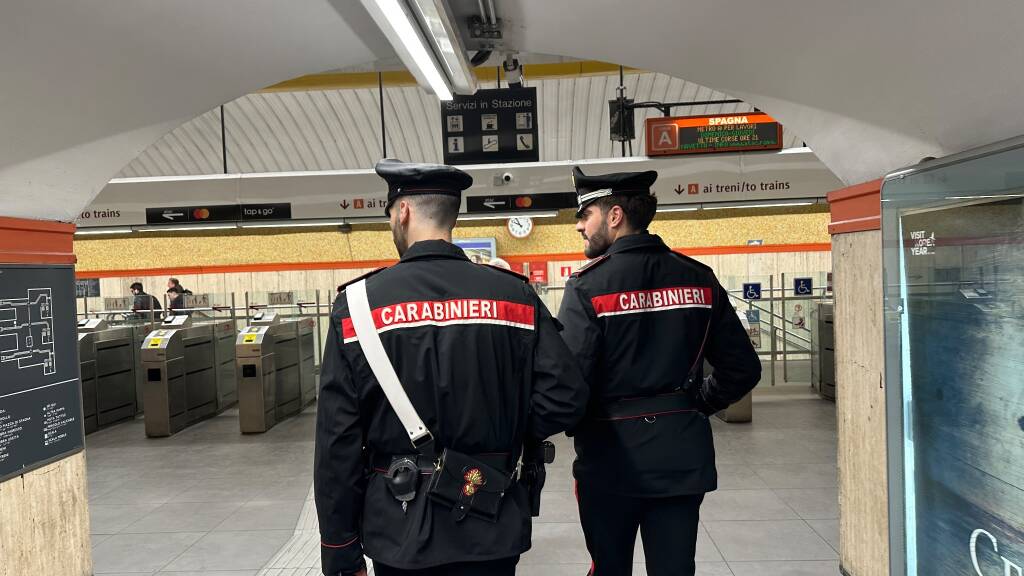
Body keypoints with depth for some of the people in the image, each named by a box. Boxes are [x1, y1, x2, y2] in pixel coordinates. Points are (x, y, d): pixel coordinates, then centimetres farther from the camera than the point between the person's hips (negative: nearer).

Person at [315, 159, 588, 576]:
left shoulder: (359, 303, -9)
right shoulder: (515, 294, -5)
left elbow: (337, 443, -8)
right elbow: (566, 398, -9)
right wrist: (503, 434, 8)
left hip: (401, 532, -1)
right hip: (492, 530, 1)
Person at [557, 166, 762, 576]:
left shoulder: (587, 286, -12)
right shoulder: (698, 279, 2)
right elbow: (743, 368, 4)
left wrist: (579, 427, 2)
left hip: (611, 455, -3)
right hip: (683, 457, 4)